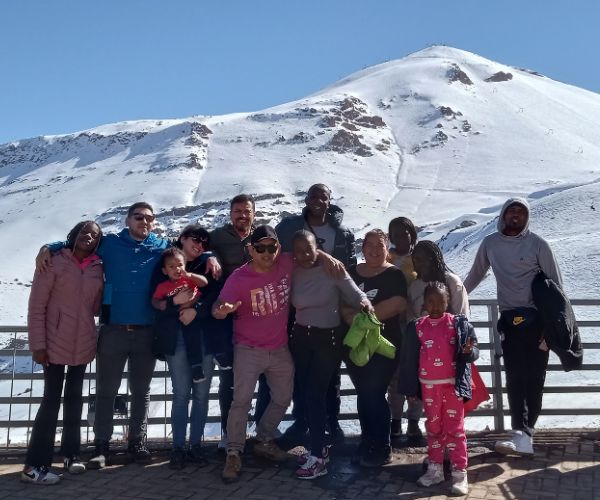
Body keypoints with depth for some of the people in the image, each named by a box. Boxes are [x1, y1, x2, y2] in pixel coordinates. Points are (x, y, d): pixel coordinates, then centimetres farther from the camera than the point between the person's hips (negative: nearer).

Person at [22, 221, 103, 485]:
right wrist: (37, 344, -11)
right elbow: (36, 306, -7)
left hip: (83, 345, 4)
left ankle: (71, 454, 25)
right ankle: (34, 465, 7)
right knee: (51, 399, -3)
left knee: (74, 398, 13)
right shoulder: (54, 261, -6)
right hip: (55, 343, -4)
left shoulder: (97, 268, 6)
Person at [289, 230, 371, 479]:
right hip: (300, 337, 4)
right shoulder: (293, 273, -2)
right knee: (302, 392, 9)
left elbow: (355, 294, -14)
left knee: (314, 394, -5)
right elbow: (290, 305, 0)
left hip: (329, 338, -4)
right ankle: (318, 447, 28)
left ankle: (318, 457, 7)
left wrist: (364, 303, -32)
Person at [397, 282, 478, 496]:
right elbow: (409, 359, 4)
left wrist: (469, 351, -30)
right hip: (428, 386, 3)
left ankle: (459, 473, 11)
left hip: (452, 384, -3)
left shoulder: (458, 324, -5)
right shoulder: (417, 327, 0)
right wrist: (411, 388, 3)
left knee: (455, 429, 4)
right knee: (433, 428, 14)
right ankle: (435, 469, 25)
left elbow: (473, 352, -5)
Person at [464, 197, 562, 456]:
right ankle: (522, 435, 4)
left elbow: (555, 285, -1)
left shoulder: (537, 244, -3)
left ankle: (524, 433, 0)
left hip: (536, 318, -2)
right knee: (515, 379, -1)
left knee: (534, 378, -1)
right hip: (509, 320, 2)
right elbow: (475, 276, 21)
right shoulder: (490, 243, 7)